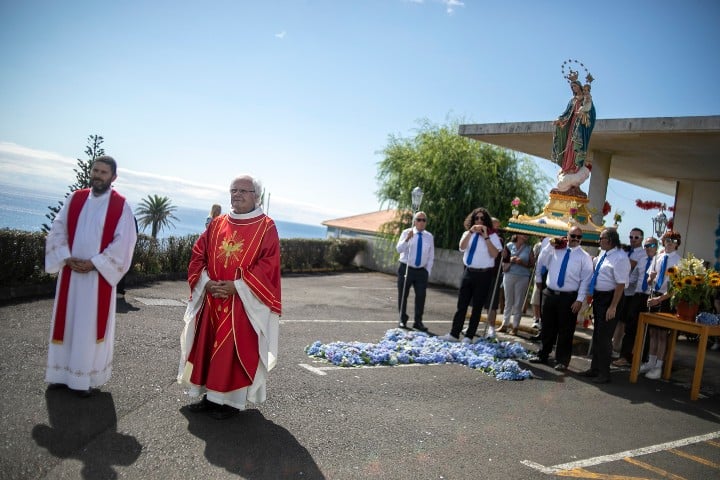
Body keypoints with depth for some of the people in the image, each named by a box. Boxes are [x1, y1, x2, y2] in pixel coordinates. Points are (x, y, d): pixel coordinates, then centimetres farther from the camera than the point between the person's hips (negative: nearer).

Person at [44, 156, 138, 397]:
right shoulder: (75, 198, 7)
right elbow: (58, 230, 5)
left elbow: (123, 242, -10)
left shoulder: (121, 206, -4)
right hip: (70, 272, 4)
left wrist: (94, 263, -15)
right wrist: (67, 259, -10)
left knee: (91, 325, 1)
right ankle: (61, 374, 22)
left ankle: (86, 378, 11)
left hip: (99, 275, -4)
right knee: (65, 322, 10)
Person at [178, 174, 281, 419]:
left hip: (245, 302, -5)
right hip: (212, 299, 5)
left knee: (237, 349, 0)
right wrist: (206, 282, -8)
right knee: (207, 345, 10)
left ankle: (232, 399, 13)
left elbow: (268, 264, -12)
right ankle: (211, 395, 24)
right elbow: (198, 254, 9)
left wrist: (237, 286, -19)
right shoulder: (217, 224, 11)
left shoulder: (266, 227, -5)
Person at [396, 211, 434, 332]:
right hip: (406, 269, -2)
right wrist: (407, 238, -30)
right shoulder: (406, 232, -3)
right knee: (403, 295, 6)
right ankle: (403, 320, 21)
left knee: (421, 296, -1)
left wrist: (428, 271, 2)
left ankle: (418, 322, 12)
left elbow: (431, 256, 9)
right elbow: (399, 249, -15)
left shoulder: (429, 236, 5)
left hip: (421, 271, 2)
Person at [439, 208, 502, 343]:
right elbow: (462, 247, -10)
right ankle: (454, 334, 9)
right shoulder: (468, 234, 10)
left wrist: (486, 236, -17)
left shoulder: (492, 235, -2)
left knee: (477, 307, 4)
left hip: (483, 274, -3)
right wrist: (471, 232, -19)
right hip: (468, 272, 4)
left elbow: (495, 254, -15)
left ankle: (469, 336, 10)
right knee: (461, 305, 5)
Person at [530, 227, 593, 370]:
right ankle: (543, 355, 28)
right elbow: (540, 262, 21)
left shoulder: (584, 257, -4)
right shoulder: (554, 249, 5)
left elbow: (586, 280, -8)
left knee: (565, 331, 3)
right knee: (547, 327, 13)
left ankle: (562, 361, 15)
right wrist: (538, 278, 26)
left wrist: (579, 300, -14)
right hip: (550, 294, 3)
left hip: (569, 298, -3)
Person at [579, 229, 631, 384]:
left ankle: (604, 373, 14)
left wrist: (613, 307, -22)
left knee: (604, 336, 0)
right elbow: (594, 265, 24)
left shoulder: (620, 258, -20)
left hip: (610, 298, -9)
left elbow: (621, 284, -22)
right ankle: (595, 368, 31)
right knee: (596, 335, 17)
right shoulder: (603, 254, 6)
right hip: (598, 297, 9)